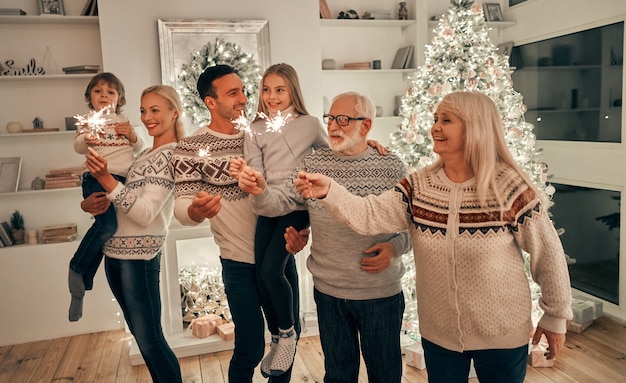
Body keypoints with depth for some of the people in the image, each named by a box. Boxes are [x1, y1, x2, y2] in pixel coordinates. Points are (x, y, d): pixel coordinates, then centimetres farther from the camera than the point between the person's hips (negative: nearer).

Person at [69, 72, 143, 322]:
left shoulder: (124, 122, 19)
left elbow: (140, 148, 20)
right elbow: (78, 146, -6)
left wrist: (132, 136, -1)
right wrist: (87, 139, -29)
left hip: (123, 180, 5)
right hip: (98, 177, -5)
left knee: (103, 228, 7)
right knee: (108, 224, -27)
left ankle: (83, 282, 22)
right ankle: (77, 269, -5)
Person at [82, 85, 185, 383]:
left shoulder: (170, 155, -12)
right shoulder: (145, 155, 14)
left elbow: (145, 213, -22)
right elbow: (123, 199, 20)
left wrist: (106, 179, -28)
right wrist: (88, 203, 1)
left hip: (139, 256, -9)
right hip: (115, 252, 9)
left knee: (151, 340, -1)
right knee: (141, 337, 16)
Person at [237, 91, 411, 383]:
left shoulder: (391, 167, -7)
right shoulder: (313, 165, -1)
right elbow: (280, 202, -10)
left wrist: (395, 247, -18)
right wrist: (260, 191, -30)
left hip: (381, 294, -1)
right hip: (328, 292, 2)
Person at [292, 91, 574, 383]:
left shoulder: (511, 188, -16)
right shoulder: (417, 187, -6)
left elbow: (548, 254, -8)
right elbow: (369, 216, -16)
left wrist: (556, 316, 0)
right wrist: (329, 191, -31)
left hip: (501, 337, -3)